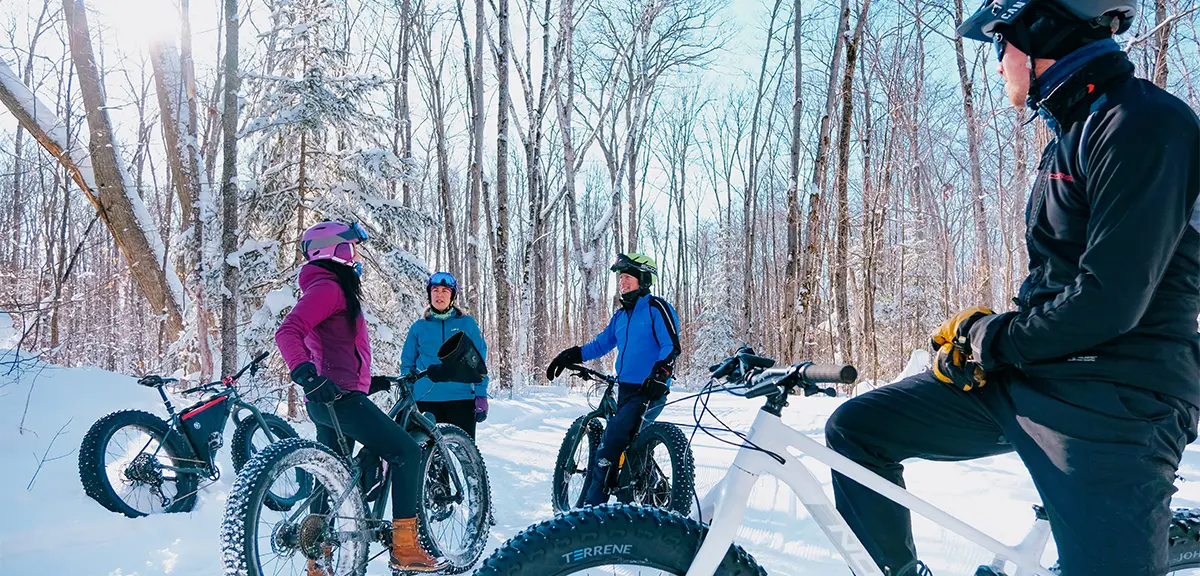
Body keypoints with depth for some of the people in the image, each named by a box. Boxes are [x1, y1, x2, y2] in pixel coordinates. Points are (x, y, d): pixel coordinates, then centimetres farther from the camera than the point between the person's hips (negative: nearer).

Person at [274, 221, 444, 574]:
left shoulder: (334, 288, 22)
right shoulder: (328, 287, -11)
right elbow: (288, 332, -24)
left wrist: (369, 380, 32)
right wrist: (307, 373, -36)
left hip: (328, 400, 11)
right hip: (340, 396, -11)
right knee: (407, 452, -10)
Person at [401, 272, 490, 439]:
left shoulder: (467, 323, 6)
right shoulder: (419, 326, 9)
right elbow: (407, 363, 14)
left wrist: (481, 395, -3)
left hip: (461, 399, -1)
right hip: (426, 400, 1)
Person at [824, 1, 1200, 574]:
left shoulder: (1143, 122, -15)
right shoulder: (1074, 130, 17)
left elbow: (1107, 301, -22)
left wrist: (993, 340, -9)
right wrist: (983, 330, 6)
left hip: (1112, 402, -9)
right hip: (1027, 375, 9)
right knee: (855, 427, 3)